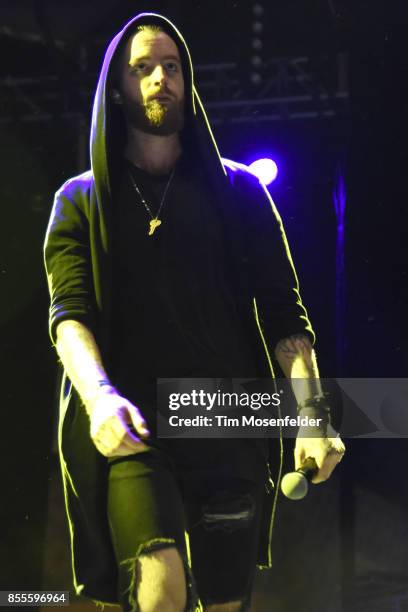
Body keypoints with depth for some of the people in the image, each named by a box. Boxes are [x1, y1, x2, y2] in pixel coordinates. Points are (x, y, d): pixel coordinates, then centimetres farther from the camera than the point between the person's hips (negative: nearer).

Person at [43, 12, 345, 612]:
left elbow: (282, 308, 8)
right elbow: (69, 310, -1)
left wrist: (310, 410, -7)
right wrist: (100, 396, -21)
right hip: (131, 426, -1)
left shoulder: (238, 191, 14)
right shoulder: (82, 200, 13)